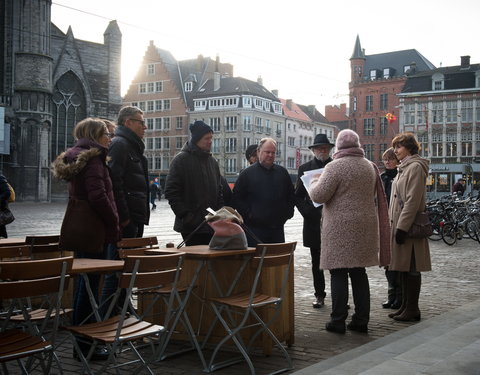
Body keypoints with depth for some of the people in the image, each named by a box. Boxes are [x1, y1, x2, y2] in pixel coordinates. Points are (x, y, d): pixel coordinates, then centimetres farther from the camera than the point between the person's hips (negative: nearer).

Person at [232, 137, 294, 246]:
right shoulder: (247, 173, 1)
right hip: (255, 229, -4)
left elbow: (291, 196, 21)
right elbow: (236, 198, 0)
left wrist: (287, 213, 9)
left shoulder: (282, 172, 12)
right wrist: (248, 214, -7)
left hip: (277, 229, 4)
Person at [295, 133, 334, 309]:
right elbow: (298, 196, 7)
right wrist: (309, 212, -6)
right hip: (314, 222, 1)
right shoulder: (305, 168, 8)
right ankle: (319, 295, 17)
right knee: (317, 261, 8)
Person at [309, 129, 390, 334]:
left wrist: (315, 181, 5)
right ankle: (361, 319, 16)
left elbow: (318, 195, -13)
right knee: (359, 273, 12)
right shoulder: (370, 166, 10)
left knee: (339, 274, -1)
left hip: (341, 227, -6)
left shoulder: (335, 166, -11)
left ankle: (338, 321, 2)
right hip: (364, 227, 6)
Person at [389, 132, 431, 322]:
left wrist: (402, 227, -20)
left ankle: (412, 308, 3)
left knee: (411, 268, -4)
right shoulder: (404, 167, 19)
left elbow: (412, 200, -19)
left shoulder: (415, 167, -12)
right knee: (403, 267, 13)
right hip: (400, 224, 10)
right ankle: (405, 306, 20)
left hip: (409, 227, -10)